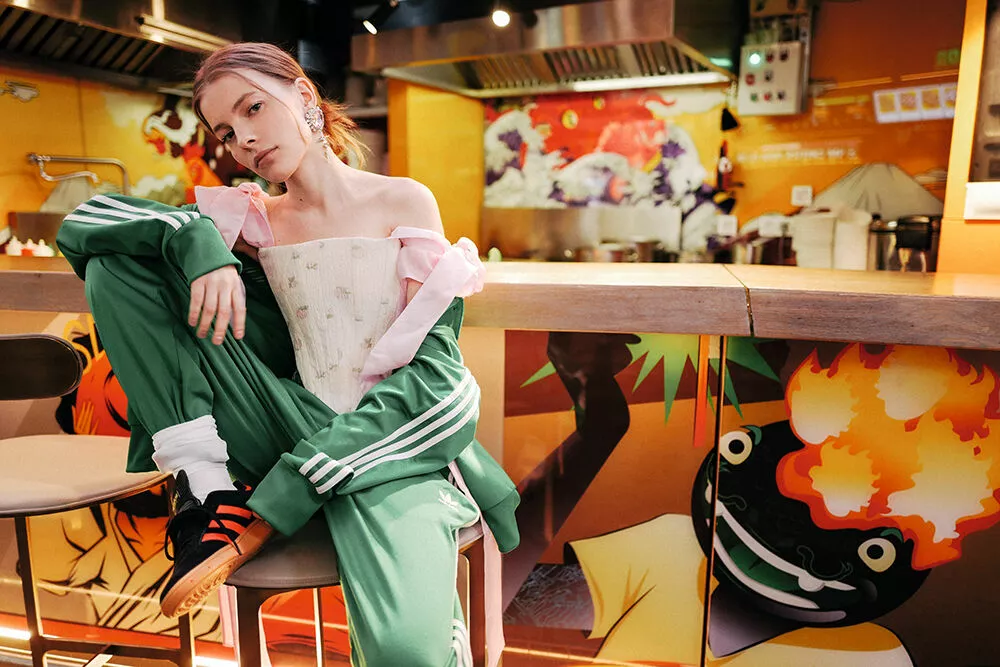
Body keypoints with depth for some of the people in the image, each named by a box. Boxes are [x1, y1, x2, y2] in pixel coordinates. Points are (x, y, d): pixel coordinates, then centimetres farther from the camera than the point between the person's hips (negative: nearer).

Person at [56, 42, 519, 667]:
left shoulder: (403, 202, 2)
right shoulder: (255, 221, 10)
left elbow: (434, 366, -6)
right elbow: (84, 221, 6)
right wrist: (196, 240, -18)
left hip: (392, 440, -4)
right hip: (297, 427, 4)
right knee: (115, 262, -3)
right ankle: (204, 483, -7)